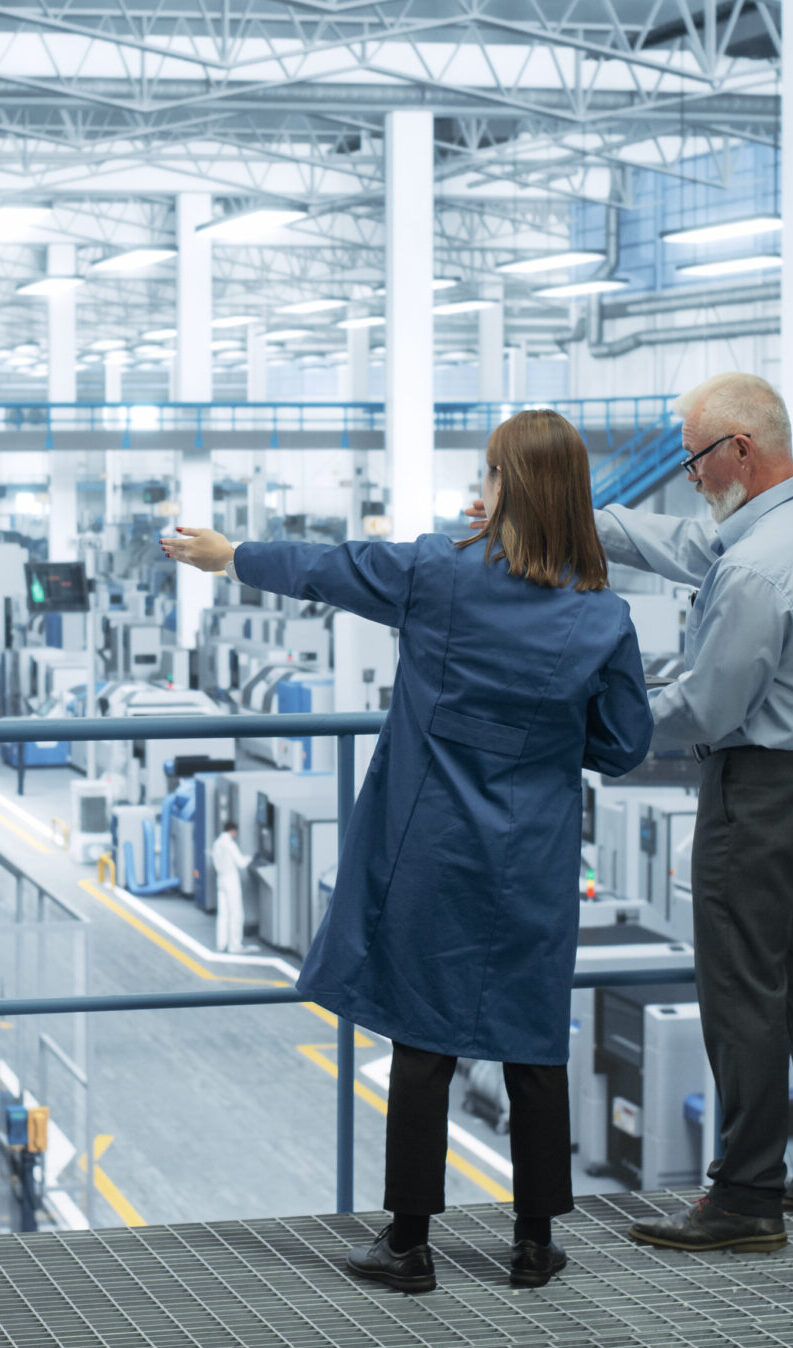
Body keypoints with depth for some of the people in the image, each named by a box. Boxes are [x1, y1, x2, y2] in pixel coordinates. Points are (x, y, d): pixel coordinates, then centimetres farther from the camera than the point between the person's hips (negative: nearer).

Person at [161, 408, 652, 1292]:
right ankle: (535, 1243, 19)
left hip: (433, 852, -1)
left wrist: (228, 556, 21)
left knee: (424, 1042, 5)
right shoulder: (603, 617, -7)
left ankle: (409, 1243, 13)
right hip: (535, 867, 2)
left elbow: (321, 570, 4)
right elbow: (622, 746, 2)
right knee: (534, 1045, 10)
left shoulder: (437, 574, -11)